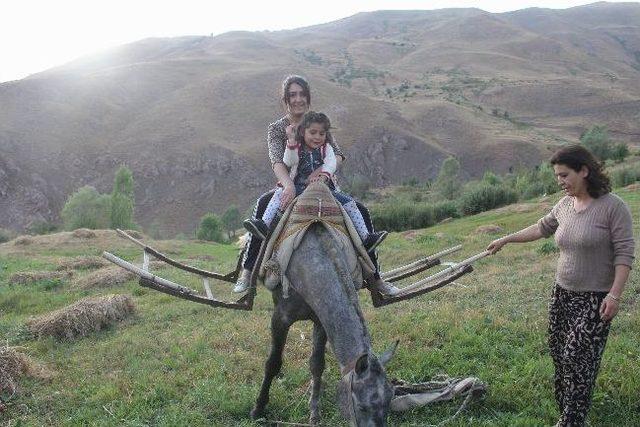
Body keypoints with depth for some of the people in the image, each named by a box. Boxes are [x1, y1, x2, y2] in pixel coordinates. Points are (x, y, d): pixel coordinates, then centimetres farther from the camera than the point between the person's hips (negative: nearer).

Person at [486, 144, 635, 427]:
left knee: (577, 360, -7)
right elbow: (541, 228, 21)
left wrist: (615, 295, -19)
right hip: (562, 293, 6)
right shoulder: (565, 205, 5)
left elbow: (624, 254, -13)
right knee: (559, 354, 9)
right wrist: (505, 240, 24)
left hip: (594, 299, -6)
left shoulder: (613, 207, -13)